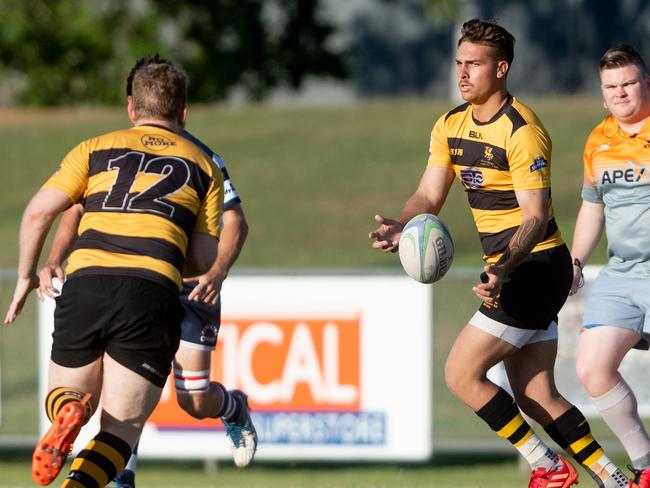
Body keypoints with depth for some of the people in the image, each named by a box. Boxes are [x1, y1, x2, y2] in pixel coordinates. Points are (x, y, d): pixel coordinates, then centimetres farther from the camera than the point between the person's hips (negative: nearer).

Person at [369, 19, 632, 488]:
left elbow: (536, 217, -22)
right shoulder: (450, 126, 8)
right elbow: (428, 197, 8)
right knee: (536, 397, 5)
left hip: (535, 268, -8)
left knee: (462, 374, -9)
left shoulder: (522, 131, -18)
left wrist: (503, 269, -37)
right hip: (512, 271, 8)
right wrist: (401, 227, -14)